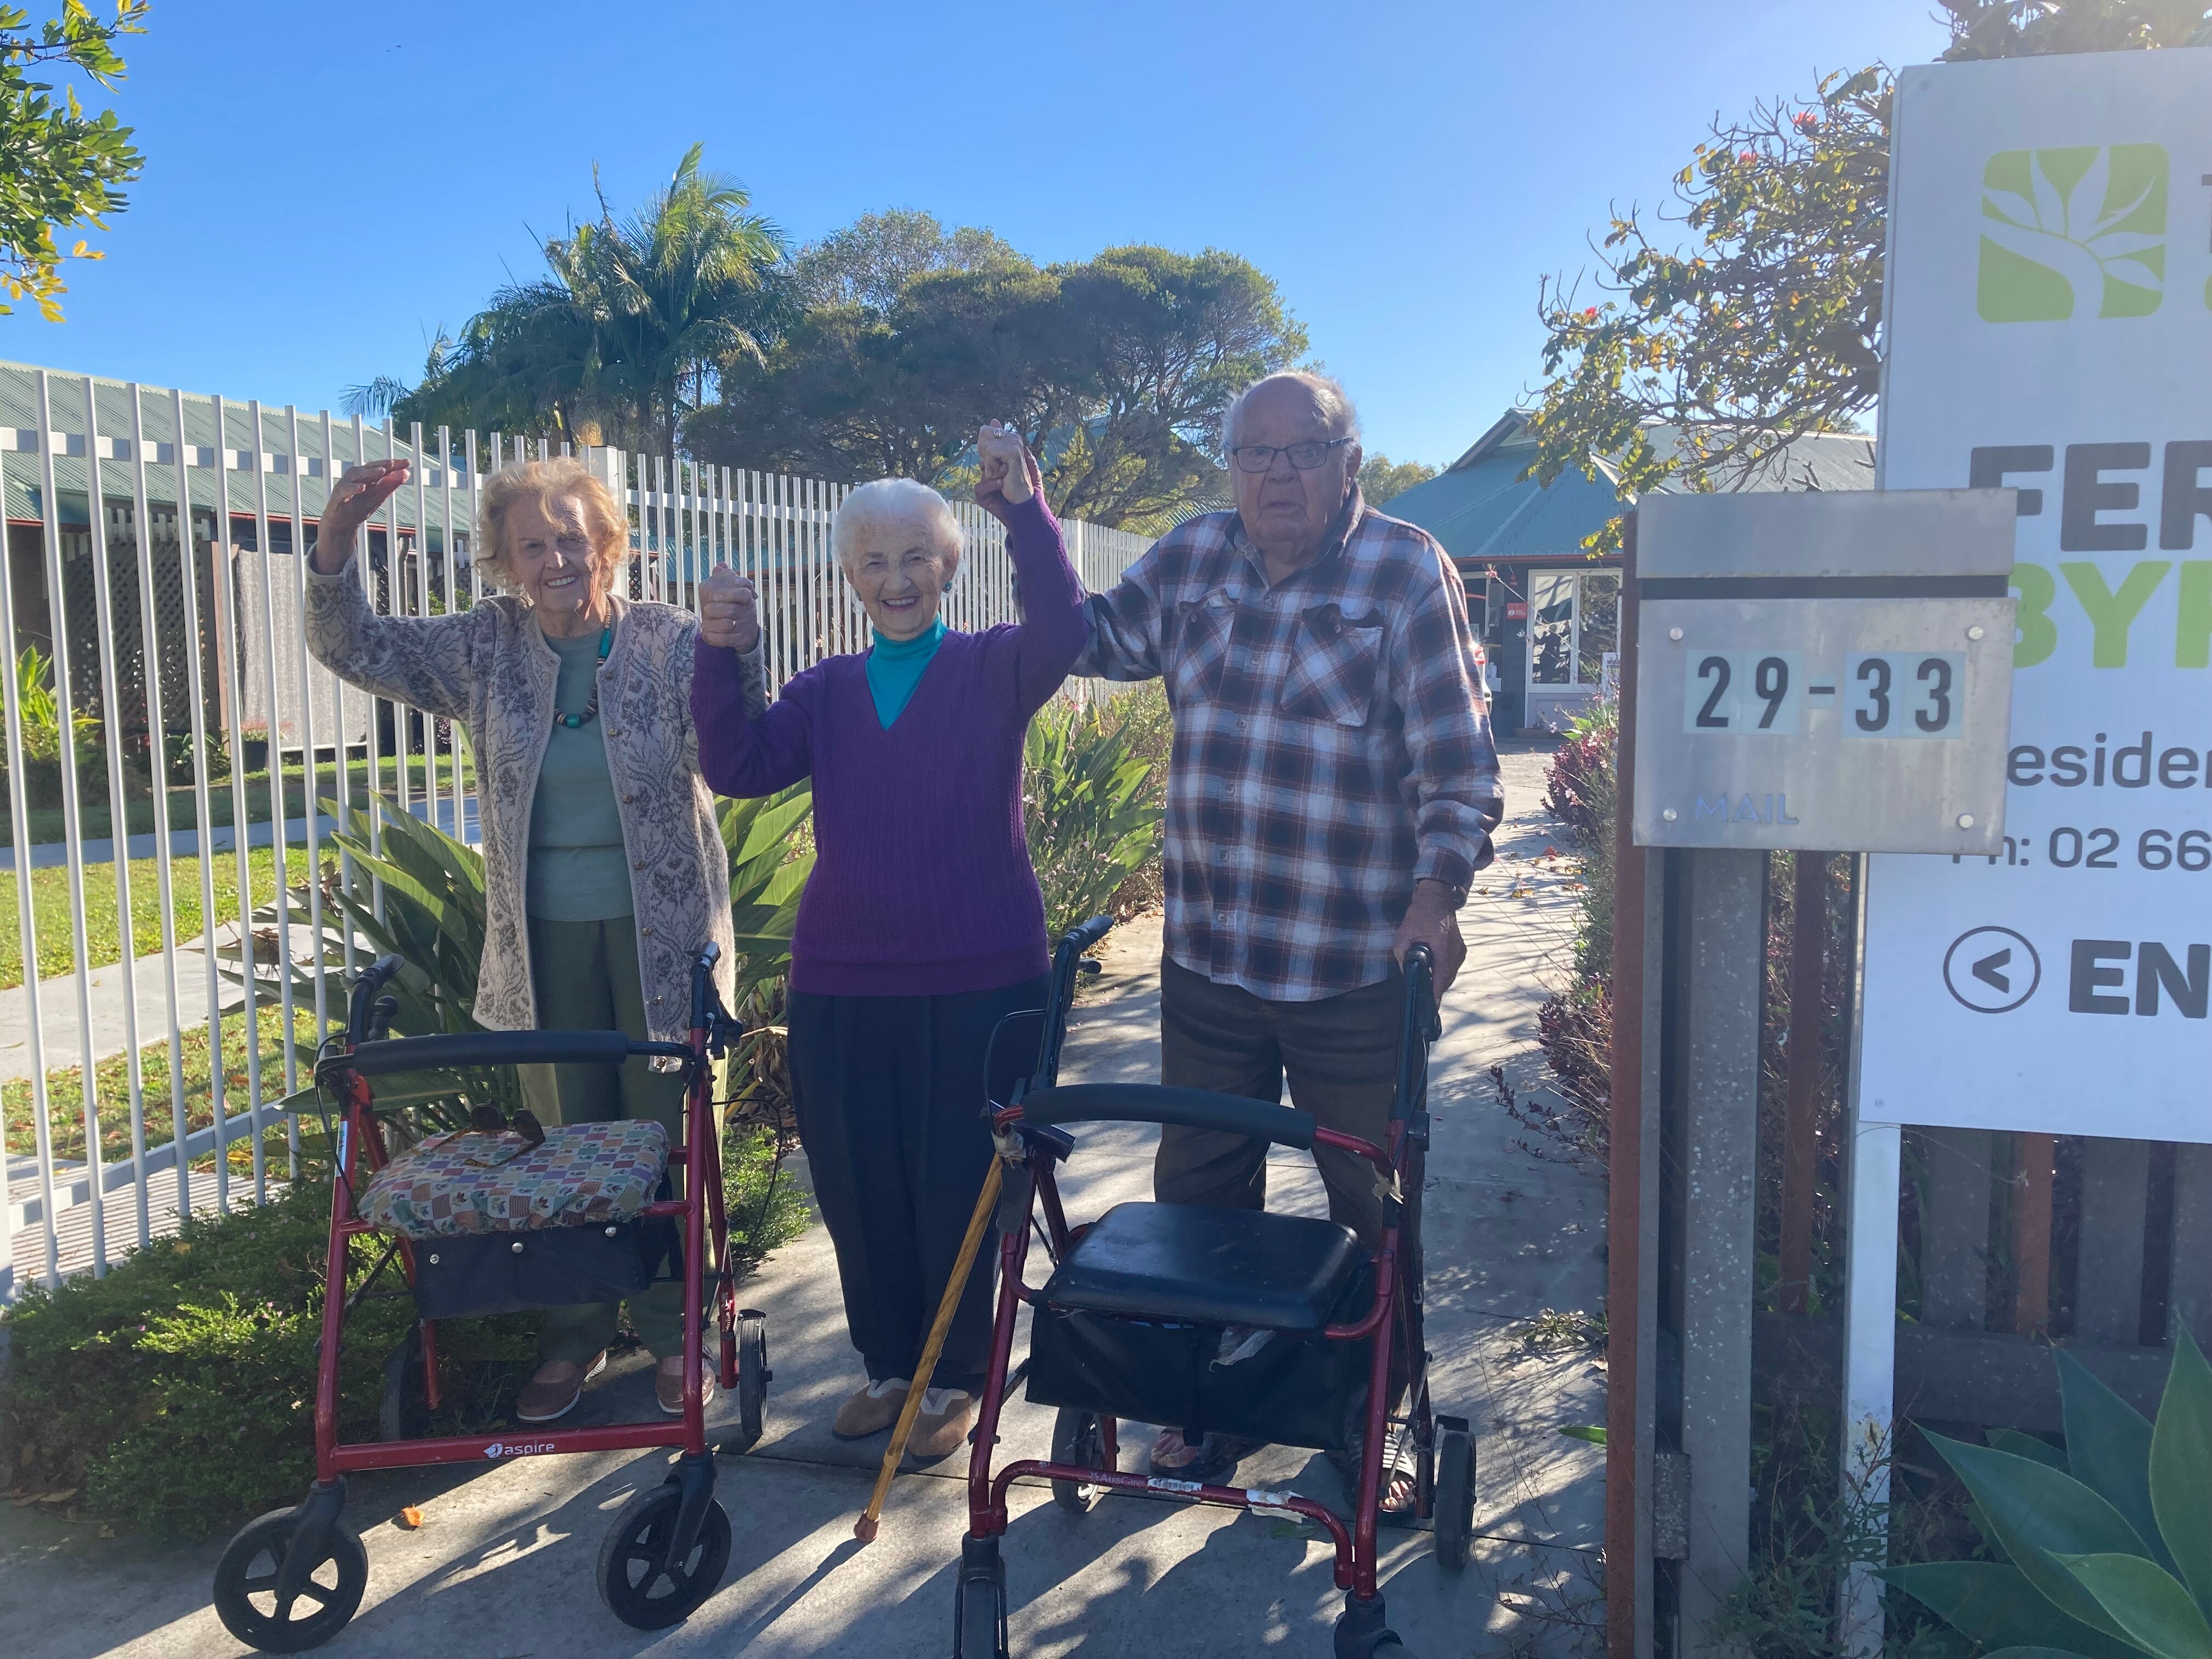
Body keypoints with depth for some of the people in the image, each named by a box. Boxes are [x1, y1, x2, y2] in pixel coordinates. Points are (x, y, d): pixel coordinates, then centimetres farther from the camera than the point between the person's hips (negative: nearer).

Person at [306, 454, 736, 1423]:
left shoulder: (672, 643, -7)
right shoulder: (488, 649, 2)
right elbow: (353, 649, 2)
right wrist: (336, 537, -15)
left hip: (660, 931, -2)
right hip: (546, 938, 3)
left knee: (665, 1139, 7)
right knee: (567, 1143, 13)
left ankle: (671, 1333, 23)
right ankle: (574, 1337, 28)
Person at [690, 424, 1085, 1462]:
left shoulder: (992, 672, 1)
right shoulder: (826, 692, 11)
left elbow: (1062, 632, -20)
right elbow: (739, 767, -3)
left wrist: (1024, 509, -32)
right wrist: (724, 655, -17)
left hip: (979, 983, -3)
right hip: (842, 983, 4)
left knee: (960, 1188, 7)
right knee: (858, 1189, 13)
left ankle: (956, 1375, 26)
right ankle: (887, 1360, 34)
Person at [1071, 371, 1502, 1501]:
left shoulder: (1406, 573, -7)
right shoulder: (1192, 558, 6)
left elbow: (1456, 758, -10)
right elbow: (1099, 643, 21)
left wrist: (1436, 890, -23)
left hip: (1355, 969, -4)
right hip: (1207, 952, 4)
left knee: (1377, 1212, 11)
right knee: (1197, 1194, 14)